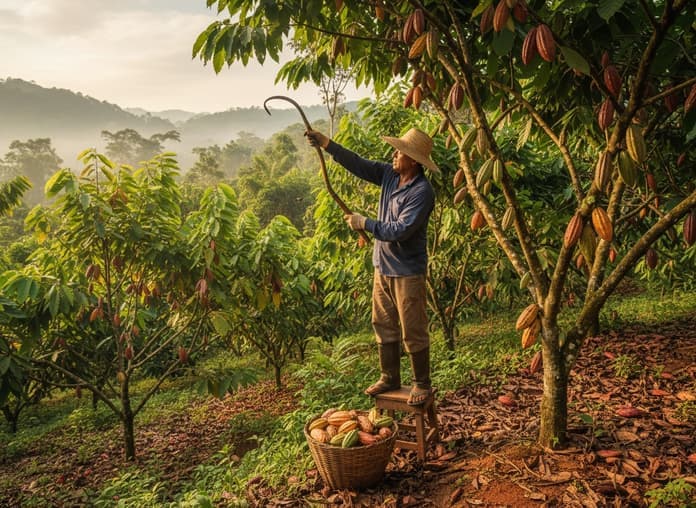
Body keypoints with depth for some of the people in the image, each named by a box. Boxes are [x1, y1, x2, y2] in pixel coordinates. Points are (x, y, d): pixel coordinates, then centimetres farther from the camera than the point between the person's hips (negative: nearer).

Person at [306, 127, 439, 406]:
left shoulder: (422, 192, -21)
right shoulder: (389, 173, 2)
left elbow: (401, 230, -26)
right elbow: (358, 164, 6)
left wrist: (365, 223, -19)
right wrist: (326, 144, -3)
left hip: (407, 271, -8)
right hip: (383, 267, 8)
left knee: (413, 332, 4)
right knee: (383, 326, 16)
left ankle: (422, 384, 21)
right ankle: (389, 378, 31)